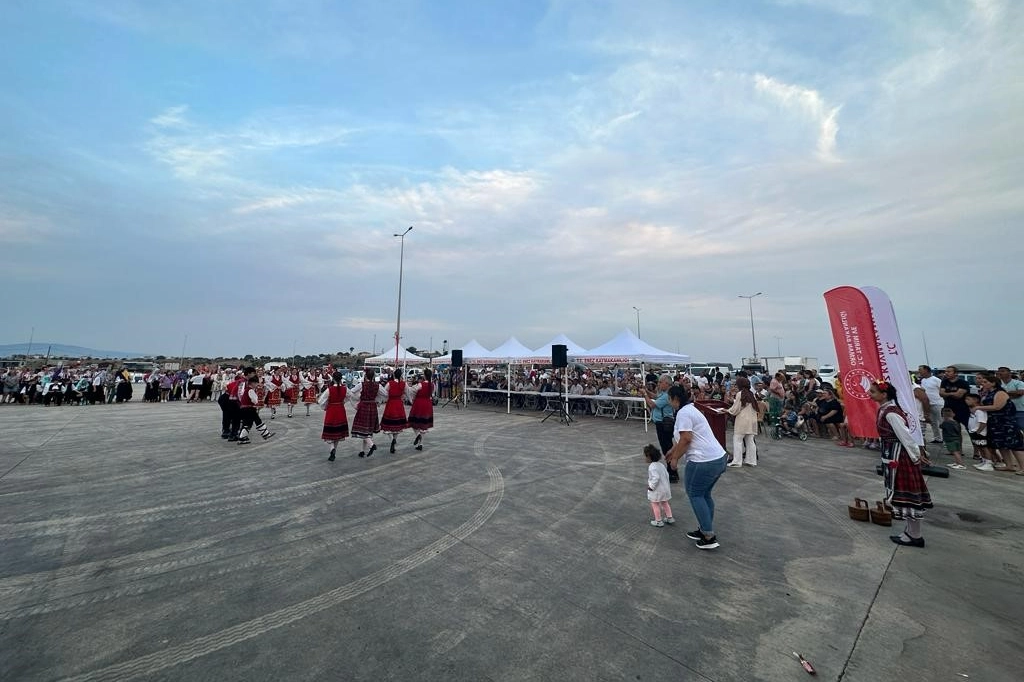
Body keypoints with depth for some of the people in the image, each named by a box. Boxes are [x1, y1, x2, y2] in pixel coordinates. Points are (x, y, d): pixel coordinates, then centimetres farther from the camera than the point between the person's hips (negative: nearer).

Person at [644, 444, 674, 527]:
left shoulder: (652, 467, -25)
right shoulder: (661, 464, 2)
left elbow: (656, 478, -31)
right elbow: (667, 474, 9)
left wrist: (651, 486, -20)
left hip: (656, 490, -8)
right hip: (665, 488, 9)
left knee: (655, 505, 8)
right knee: (665, 503, 25)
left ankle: (658, 521, 17)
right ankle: (670, 518, 33)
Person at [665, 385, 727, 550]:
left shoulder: (683, 413, -14)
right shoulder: (690, 409, 18)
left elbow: (686, 439, -20)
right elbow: (683, 438, 27)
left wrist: (675, 458, -9)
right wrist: (672, 451, 34)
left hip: (704, 462, -10)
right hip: (719, 458, 10)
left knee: (695, 494, 4)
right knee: (704, 494, 19)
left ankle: (709, 537, 7)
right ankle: (704, 530, 28)